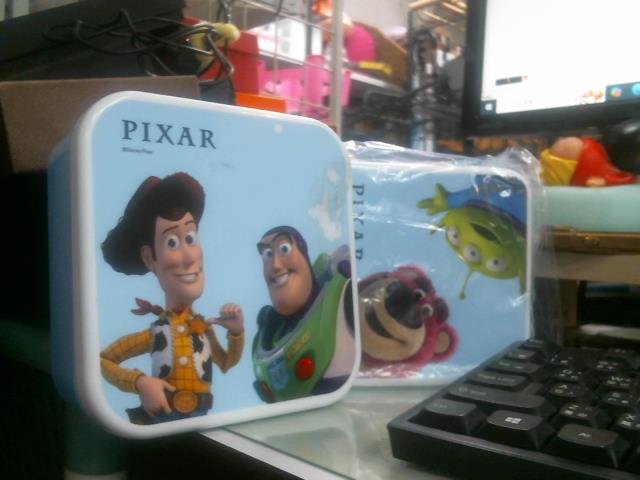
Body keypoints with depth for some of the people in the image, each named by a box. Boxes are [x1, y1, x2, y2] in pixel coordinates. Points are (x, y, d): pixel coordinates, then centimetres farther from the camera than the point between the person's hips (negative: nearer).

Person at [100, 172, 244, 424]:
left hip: (199, 419, 3)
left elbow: (226, 364, 14)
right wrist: (140, 382, -16)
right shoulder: (154, 334, -15)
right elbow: (102, 359, -4)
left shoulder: (205, 328, -5)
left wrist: (236, 332, -3)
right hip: (162, 420, -3)